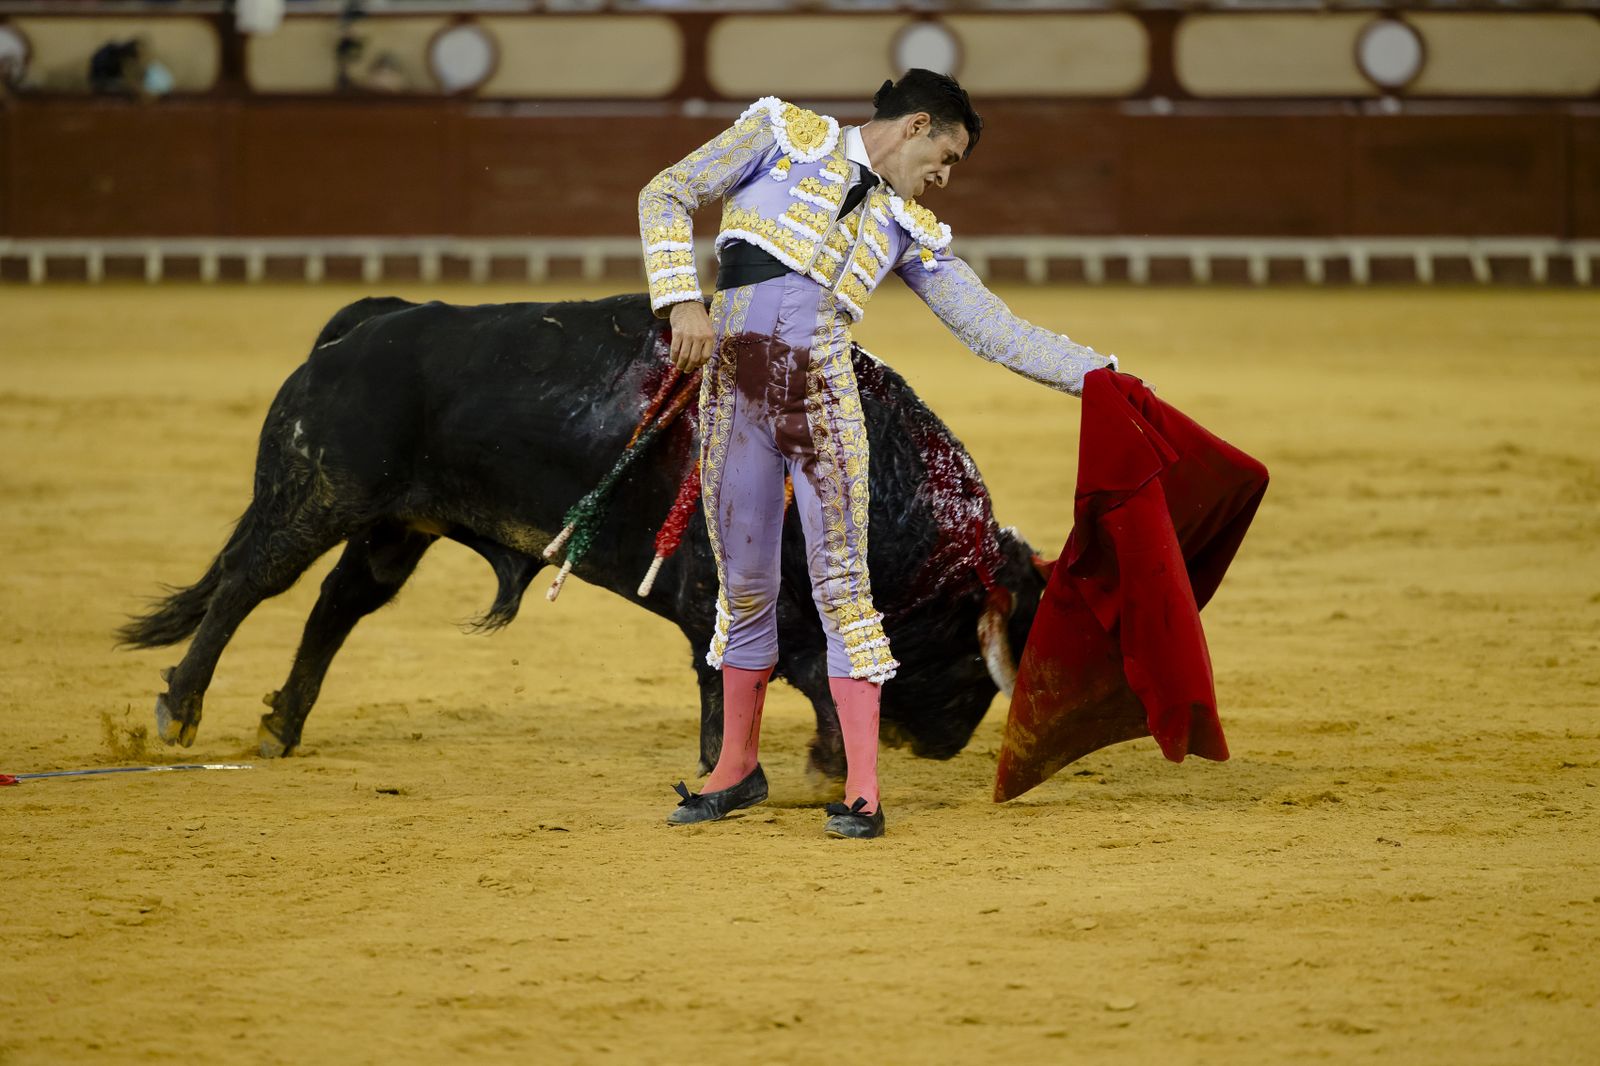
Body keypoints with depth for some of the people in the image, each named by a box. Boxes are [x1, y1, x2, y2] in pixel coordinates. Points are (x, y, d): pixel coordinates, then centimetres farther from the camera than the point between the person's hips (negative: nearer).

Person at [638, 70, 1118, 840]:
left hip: (820, 401, 1)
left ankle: (862, 791, -6)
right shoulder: (786, 135, 6)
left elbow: (993, 330, 14)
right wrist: (683, 301, -9)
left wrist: (1099, 374, 7)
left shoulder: (909, 231, 14)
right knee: (742, 587, 9)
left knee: (840, 585, -7)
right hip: (732, 395, -1)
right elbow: (665, 197, 4)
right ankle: (739, 769, 25)